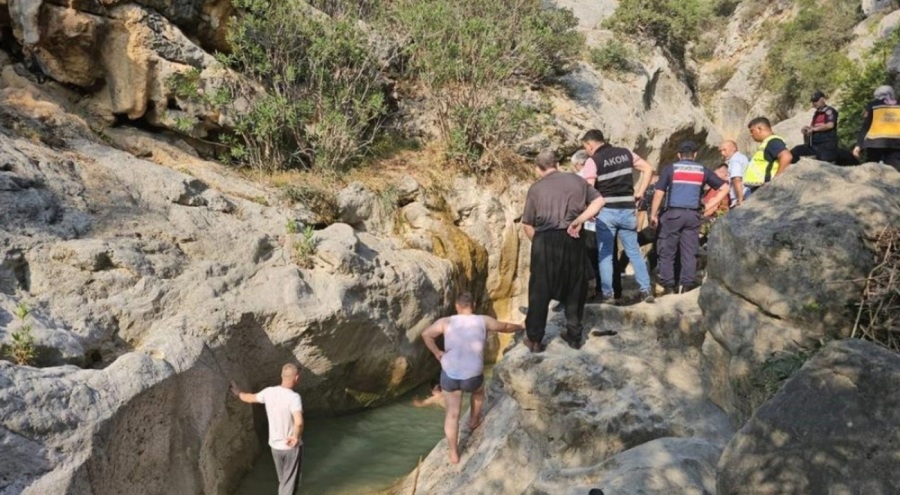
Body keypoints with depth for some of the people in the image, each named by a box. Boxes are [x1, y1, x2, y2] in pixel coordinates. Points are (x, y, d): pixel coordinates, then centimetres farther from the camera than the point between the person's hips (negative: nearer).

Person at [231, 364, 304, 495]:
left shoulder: (269, 392, -7)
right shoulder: (294, 397, -24)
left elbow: (250, 398, 13)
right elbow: (299, 422, -39)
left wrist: (238, 393, 32)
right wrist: (296, 437, -23)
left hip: (275, 445, 6)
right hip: (291, 447, -6)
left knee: (283, 481, 25)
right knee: (289, 483, 9)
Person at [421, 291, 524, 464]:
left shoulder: (446, 322, -5)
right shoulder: (483, 321, -5)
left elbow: (426, 334, 0)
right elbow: (505, 327, 11)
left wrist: (437, 353, 10)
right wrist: (521, 328, 31)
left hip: (449, 375, 0)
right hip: (472, 377, 0)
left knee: (452, 414, 15)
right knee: (478, 390, 35)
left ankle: (454, 454, 21)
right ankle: (473, 420, 55)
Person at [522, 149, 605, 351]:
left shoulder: (536, 188, 2)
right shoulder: (576, 180, 10)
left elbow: (527, 224, 0)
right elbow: (599, 200, 5)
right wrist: (579, 220, -2)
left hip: (545, 241, -2)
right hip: (573, 240, 2)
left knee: (539, 291, 7)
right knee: (574, 289, 16)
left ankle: (535, 339, 12)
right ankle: (574, 335, 23)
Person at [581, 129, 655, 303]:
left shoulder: (593, 161, -7)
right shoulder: (625, 153, 8)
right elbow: (648, 168, 10)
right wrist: (639, 193, 10)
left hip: (606, 211, -4)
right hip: (627, 210, 4)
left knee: (605, 254, 5)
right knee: (634, 251, 12)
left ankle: (607, 293, 4)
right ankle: (646, 290, 10)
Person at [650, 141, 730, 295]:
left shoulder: (670, 169, 2)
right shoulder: (702, 171, 10)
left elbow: (659, 193, -5)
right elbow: (724, 188, 9)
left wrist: (653, 214, 0)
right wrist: (710, 206, 11)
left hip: (673, 213, -2)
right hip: (693, 215, 2)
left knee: (667, 252, 5)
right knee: (690, 253, 6)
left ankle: (669, 287, 5)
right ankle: (687, 286, 4)